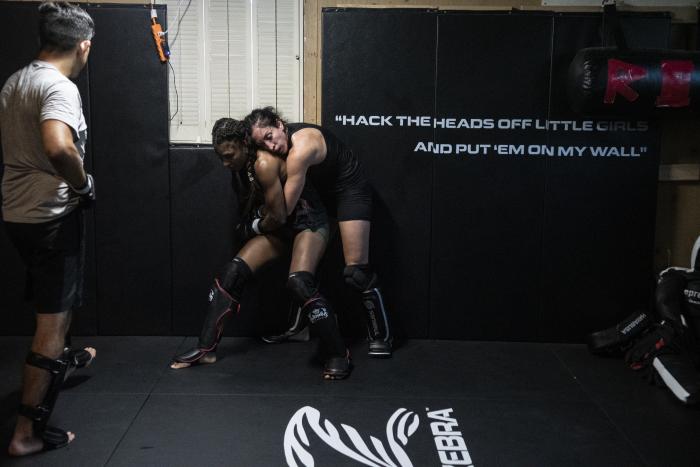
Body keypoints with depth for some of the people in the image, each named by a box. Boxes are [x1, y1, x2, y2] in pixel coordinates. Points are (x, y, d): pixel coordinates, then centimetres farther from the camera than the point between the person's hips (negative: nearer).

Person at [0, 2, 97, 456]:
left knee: (57, 298, 31)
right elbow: (59, 148, -37)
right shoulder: (60, 87, -19)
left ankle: (61, 359, 55)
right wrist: (84, 184, -18)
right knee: (53, 319, -1)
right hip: (51, 215, -9)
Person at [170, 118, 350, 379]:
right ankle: (206, 348, 3)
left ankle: (338, 355, -14)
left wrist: (256, 226, -5)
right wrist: (248, 223, 2)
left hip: (309, 221, -8)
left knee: (299, 283, -30)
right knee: (232, 273, -5)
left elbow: (278, 215, -24)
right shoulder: (242, 165, 0)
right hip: (277, 224, 8)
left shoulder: (264, 164, -27)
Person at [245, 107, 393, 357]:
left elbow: (284, 209, -28)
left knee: (357, 271, -10)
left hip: (350, 189, -9)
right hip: (323, 191, 9)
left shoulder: (300, 150, -33)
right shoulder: (285, 140, -8)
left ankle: (381, 336, 3)